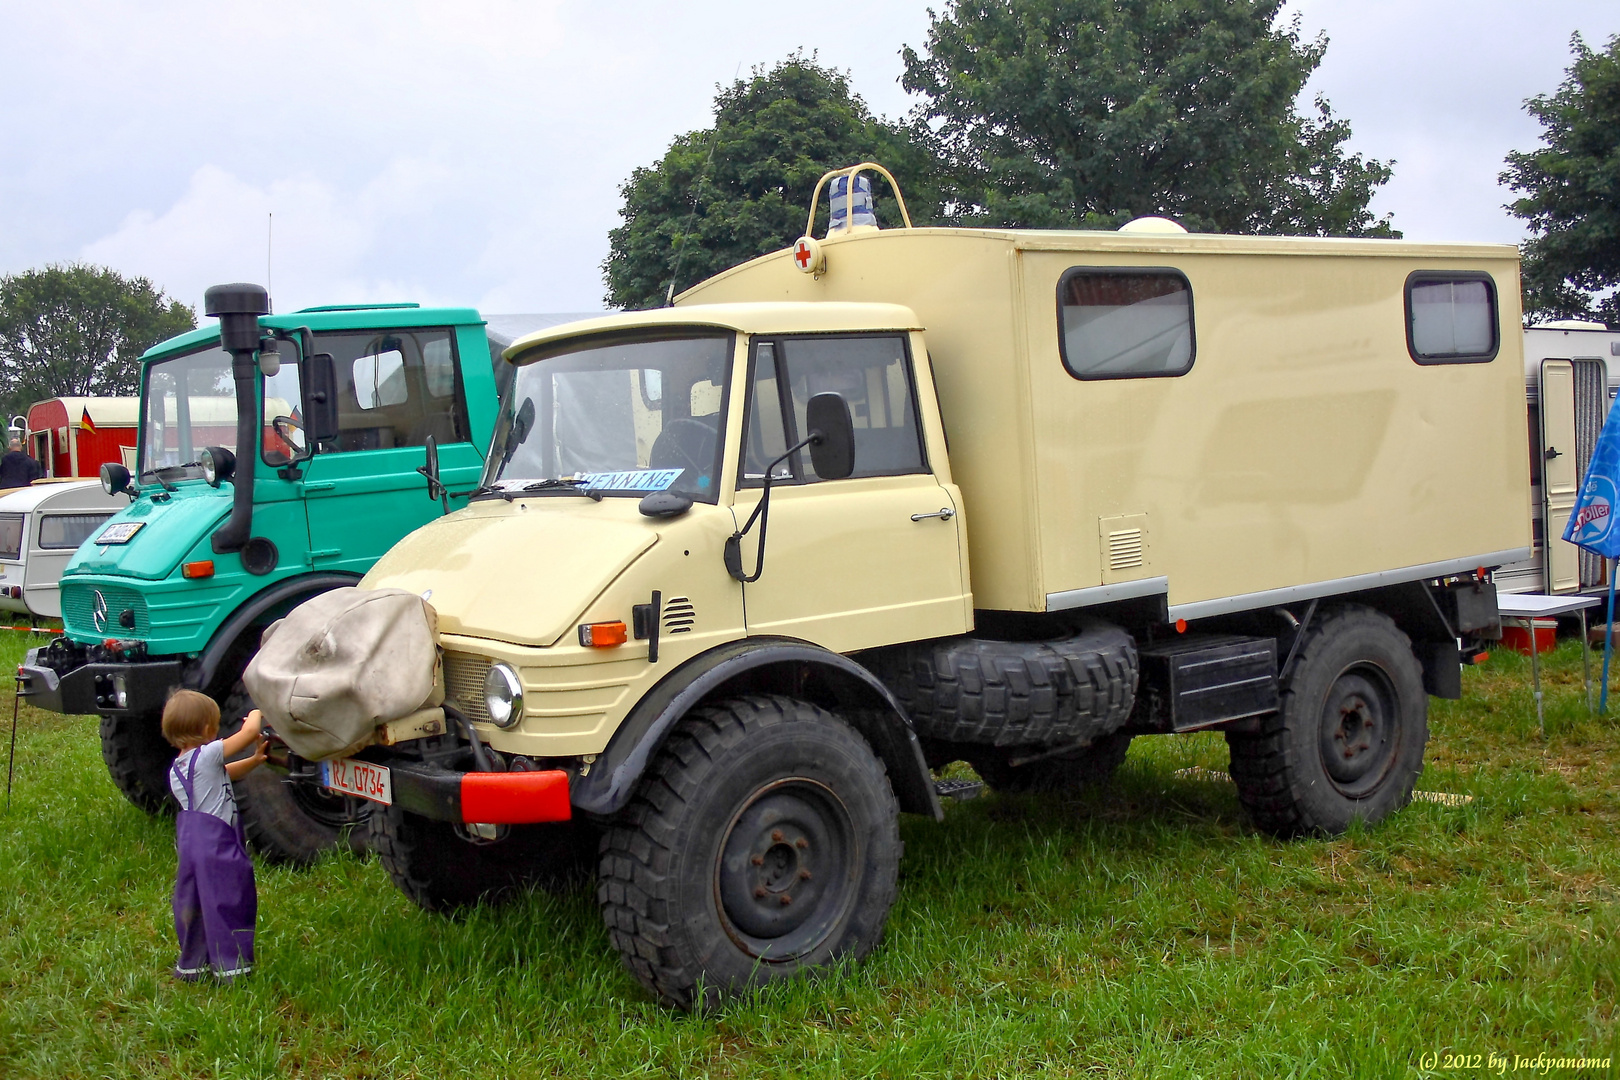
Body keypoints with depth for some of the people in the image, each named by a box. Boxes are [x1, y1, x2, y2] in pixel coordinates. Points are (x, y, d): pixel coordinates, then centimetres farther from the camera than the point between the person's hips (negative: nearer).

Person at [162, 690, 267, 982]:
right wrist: (255, 715, 7)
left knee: (191, 904, 16)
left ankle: (191, 964, 27)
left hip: (188, 842, 8)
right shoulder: (208, 756, -12)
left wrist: (255, 760, 16)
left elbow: (225, 773, 22)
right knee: (226, 904, 0)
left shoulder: (175, 770, 13)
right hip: (218, 845, -8)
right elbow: (249, 732, -14)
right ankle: (232, 966, 5)